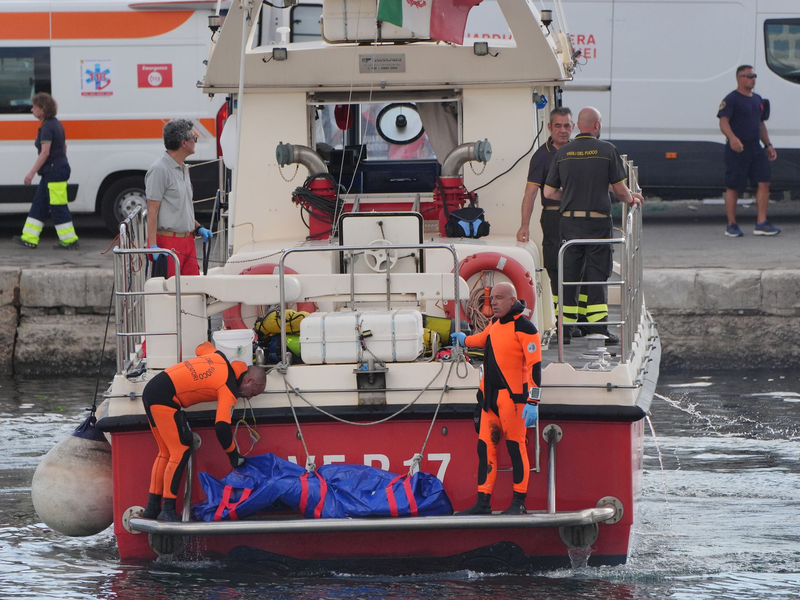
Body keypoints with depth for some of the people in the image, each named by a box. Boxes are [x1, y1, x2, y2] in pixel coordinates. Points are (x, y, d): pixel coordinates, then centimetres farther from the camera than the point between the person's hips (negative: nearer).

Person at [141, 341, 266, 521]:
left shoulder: (219, 358, 12)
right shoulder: (229, 390, -11)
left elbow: (202, 347, 35)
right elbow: (222, 426, -19)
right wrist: (234, 456, -7)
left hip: (151, 389, 10)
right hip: (165, 399, -10)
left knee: (165, 452, 15)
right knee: (181, 452, -8)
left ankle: (152, 508, 14)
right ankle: (168, 511, -11)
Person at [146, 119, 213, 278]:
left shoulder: (183, 169, 17)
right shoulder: (159, 170, -13)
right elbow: (152, 211, -16)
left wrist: (198, 228, 16)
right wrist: (154, 246, -22)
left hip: (187, 240, 9)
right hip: (168, 240, -9)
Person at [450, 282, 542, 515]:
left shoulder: (523, 327, -11)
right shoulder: (495, 323, 14)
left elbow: (534, 364, -16)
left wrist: (532, 402, -21)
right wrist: (465, 340, 57)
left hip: (512, 397, -8)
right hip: (490, 397, 8)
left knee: (515, 448, -5)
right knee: (486, 447, 5)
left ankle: (519, 502, 1)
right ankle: (483, 502, 7)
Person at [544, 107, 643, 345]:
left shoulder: (562, 153, 4)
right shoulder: (606, 150, -6)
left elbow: (549, 191, 7)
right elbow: (619, 189, -2)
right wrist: (632, 199, 20)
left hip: (569, 220, 3)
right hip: (598, 220, -3)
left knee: (569, 274, 9)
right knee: (597, 274, 1)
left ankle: (564, 328, 8)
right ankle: (599, 330, -3)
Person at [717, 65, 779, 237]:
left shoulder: (757, 99, 17)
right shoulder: (731, 99, -8)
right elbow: (723, 122, -19)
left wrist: (768, 145, 20)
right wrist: (732, 138, -37)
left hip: (755, 148, 7)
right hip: (737, 150, -7)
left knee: (764, 183, -3)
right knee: (733, 187, 0)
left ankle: (761, 223, -1)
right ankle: (731, 225, 7)